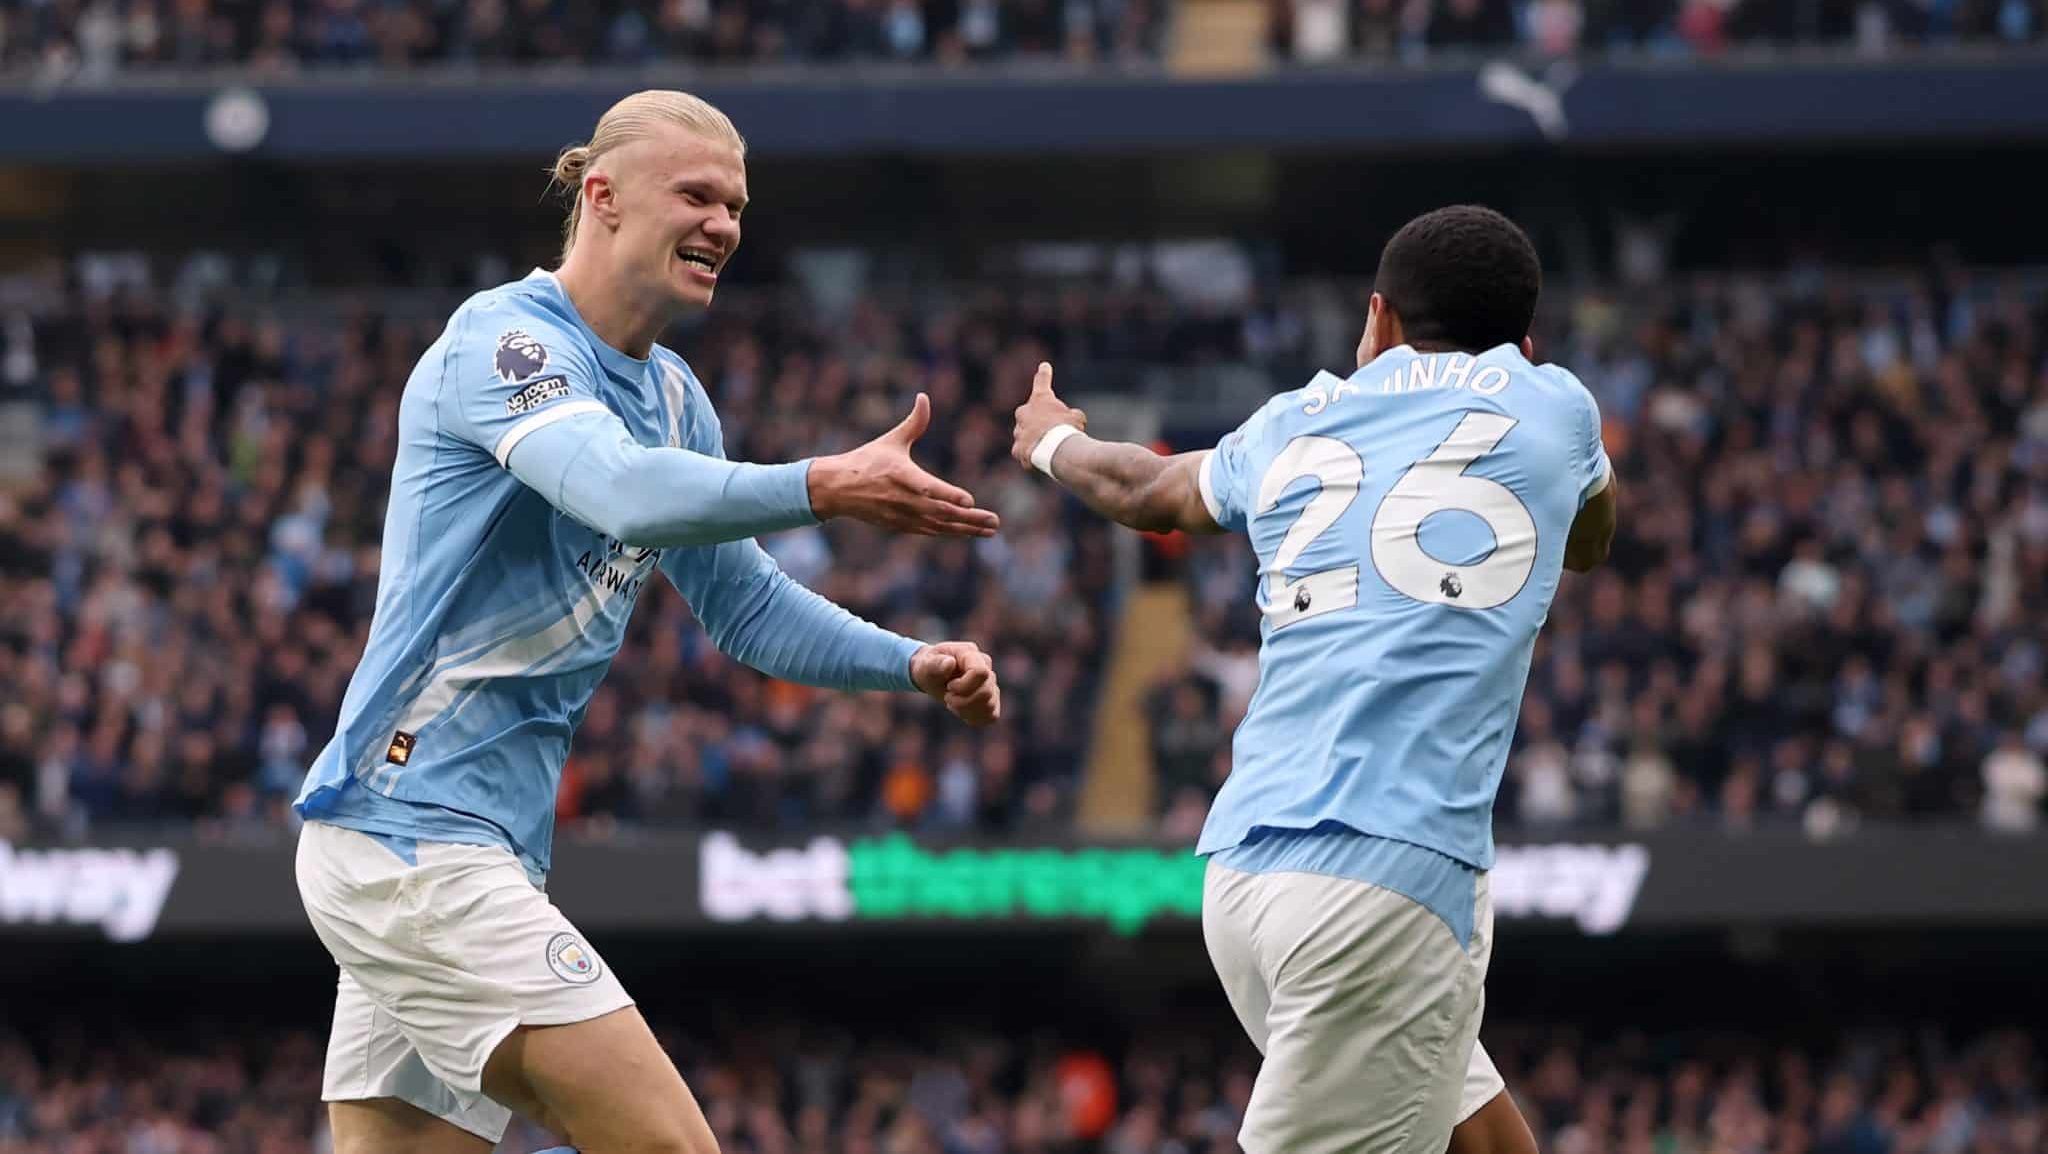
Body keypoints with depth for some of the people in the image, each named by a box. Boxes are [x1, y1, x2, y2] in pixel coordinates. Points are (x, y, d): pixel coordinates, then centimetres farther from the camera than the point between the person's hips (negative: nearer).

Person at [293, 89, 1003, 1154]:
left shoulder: (673, 398, 16)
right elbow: (622, 493, -30)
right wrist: (825, 488, -40)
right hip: (414, 839, -9)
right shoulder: (506, 336, -12)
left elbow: (743, 605, 24)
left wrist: (913, 665, 9)